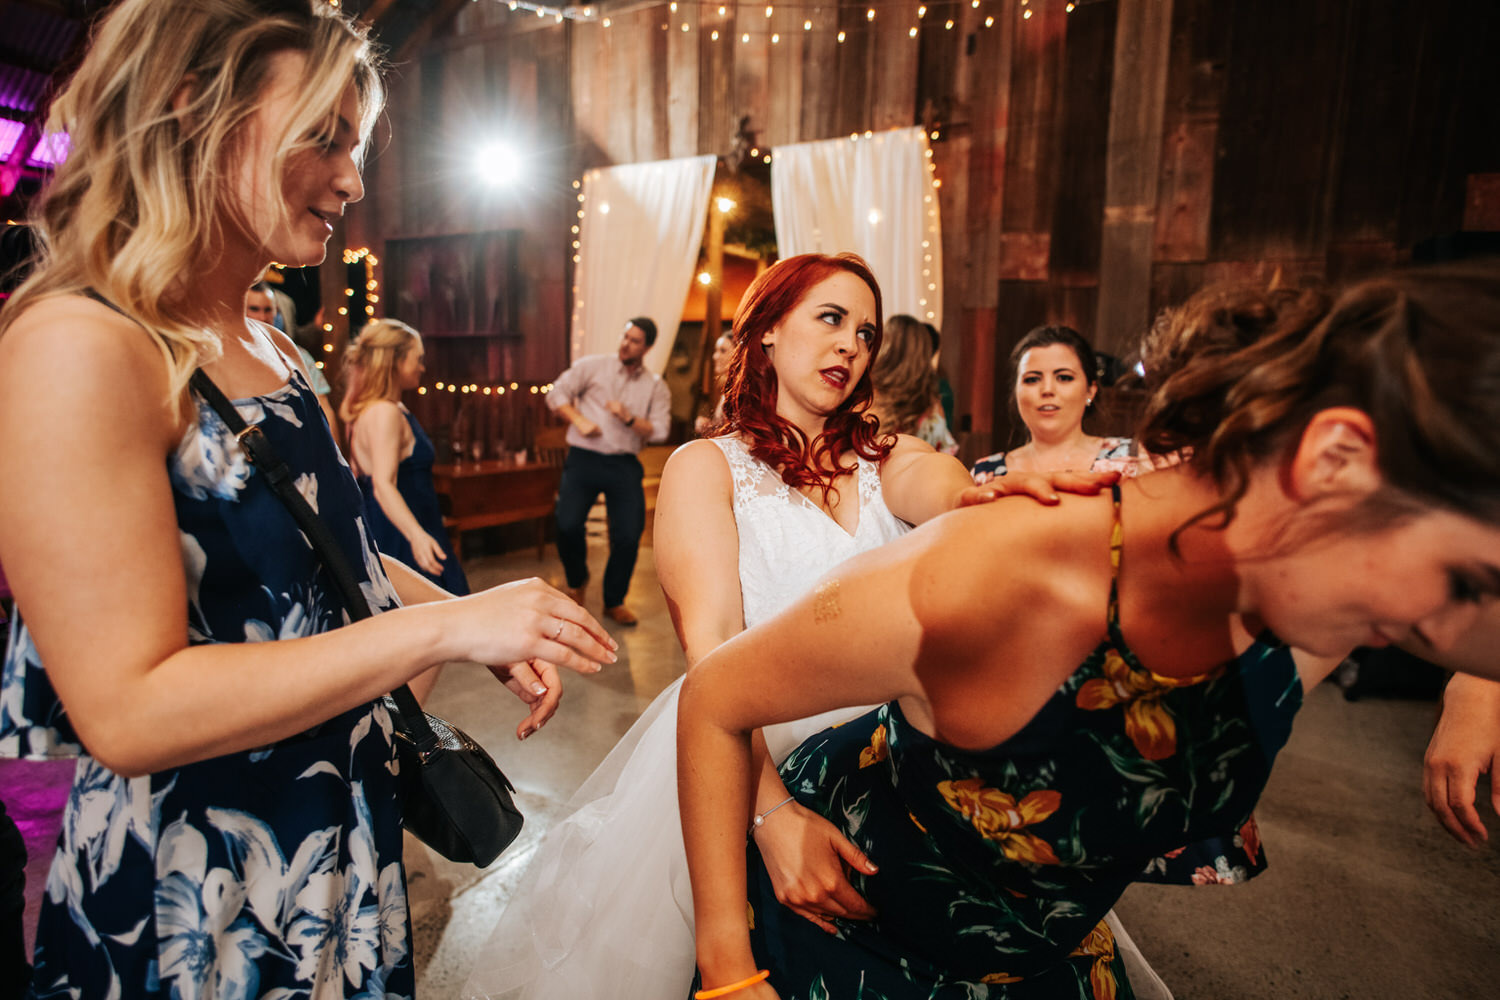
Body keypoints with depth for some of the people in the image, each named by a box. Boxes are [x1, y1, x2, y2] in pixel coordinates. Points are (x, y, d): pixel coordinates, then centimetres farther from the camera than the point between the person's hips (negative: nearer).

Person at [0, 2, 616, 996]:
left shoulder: (274, 350, 4)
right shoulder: (81, 348, -22)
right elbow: (128, 709, -25)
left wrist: (493, 631, -2)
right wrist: (440, 627, -26)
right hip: (193, 900, -7)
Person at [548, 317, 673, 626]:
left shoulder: (656, 386, 10)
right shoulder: (592, 366, 7)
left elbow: (660, 430, 1)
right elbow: (557, 394, 6)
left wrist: (629, 418, -15)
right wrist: (578, 420, -10)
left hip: (624, 465, 1)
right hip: (584, 458, -1)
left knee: (629, 536, -6)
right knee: (567, 525, -14)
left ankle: (614, 602, 17)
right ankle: (577, 582, 19)